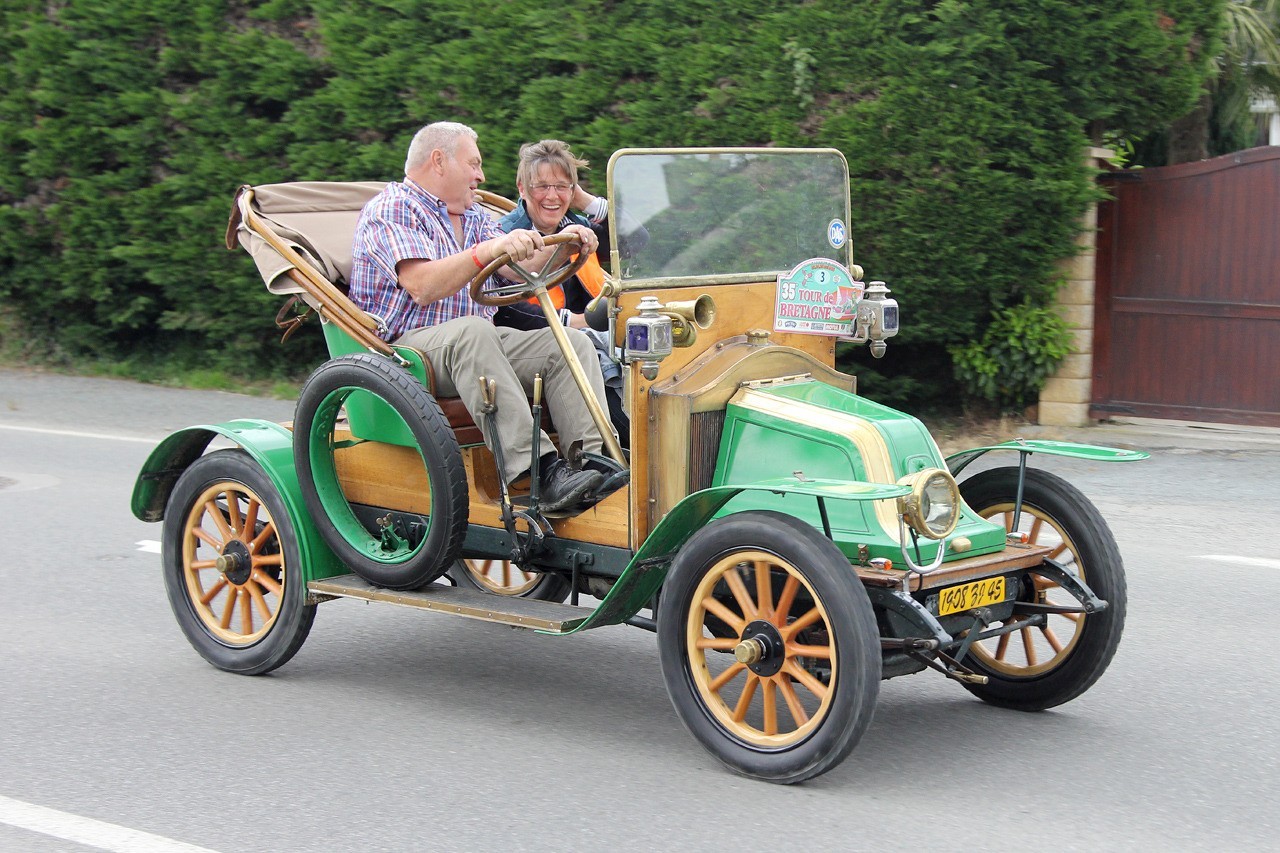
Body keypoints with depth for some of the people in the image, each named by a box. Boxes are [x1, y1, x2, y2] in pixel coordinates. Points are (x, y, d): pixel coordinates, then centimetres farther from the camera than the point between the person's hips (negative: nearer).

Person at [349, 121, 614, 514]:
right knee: (471, 332, -39)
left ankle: (593, 459, -30)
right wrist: (488, 251, -33)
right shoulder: (391, 209, -5)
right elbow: (423, 286, -22)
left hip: (477, 347, 8)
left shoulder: (472, 216, 24)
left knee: (572, 342, -12)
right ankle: (537, 472, -46)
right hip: (402, 349, -8)